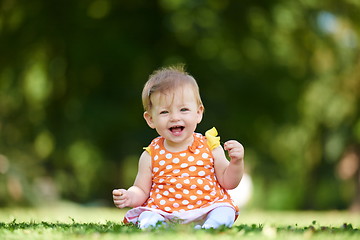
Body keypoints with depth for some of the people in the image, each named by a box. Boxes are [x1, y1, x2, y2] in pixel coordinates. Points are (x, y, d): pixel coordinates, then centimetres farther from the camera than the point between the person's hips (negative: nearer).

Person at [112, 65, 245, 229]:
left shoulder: (209, 146, 5)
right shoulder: (152, 154, 5)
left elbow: (227, 182, 11)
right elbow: (142, 190, 11)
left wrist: (236, 162, -8)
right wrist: (130, 197, -12)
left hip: (204, 213, 1)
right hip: (163, 213, -1)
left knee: (224, 214, -28)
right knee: (148, 220, -31)